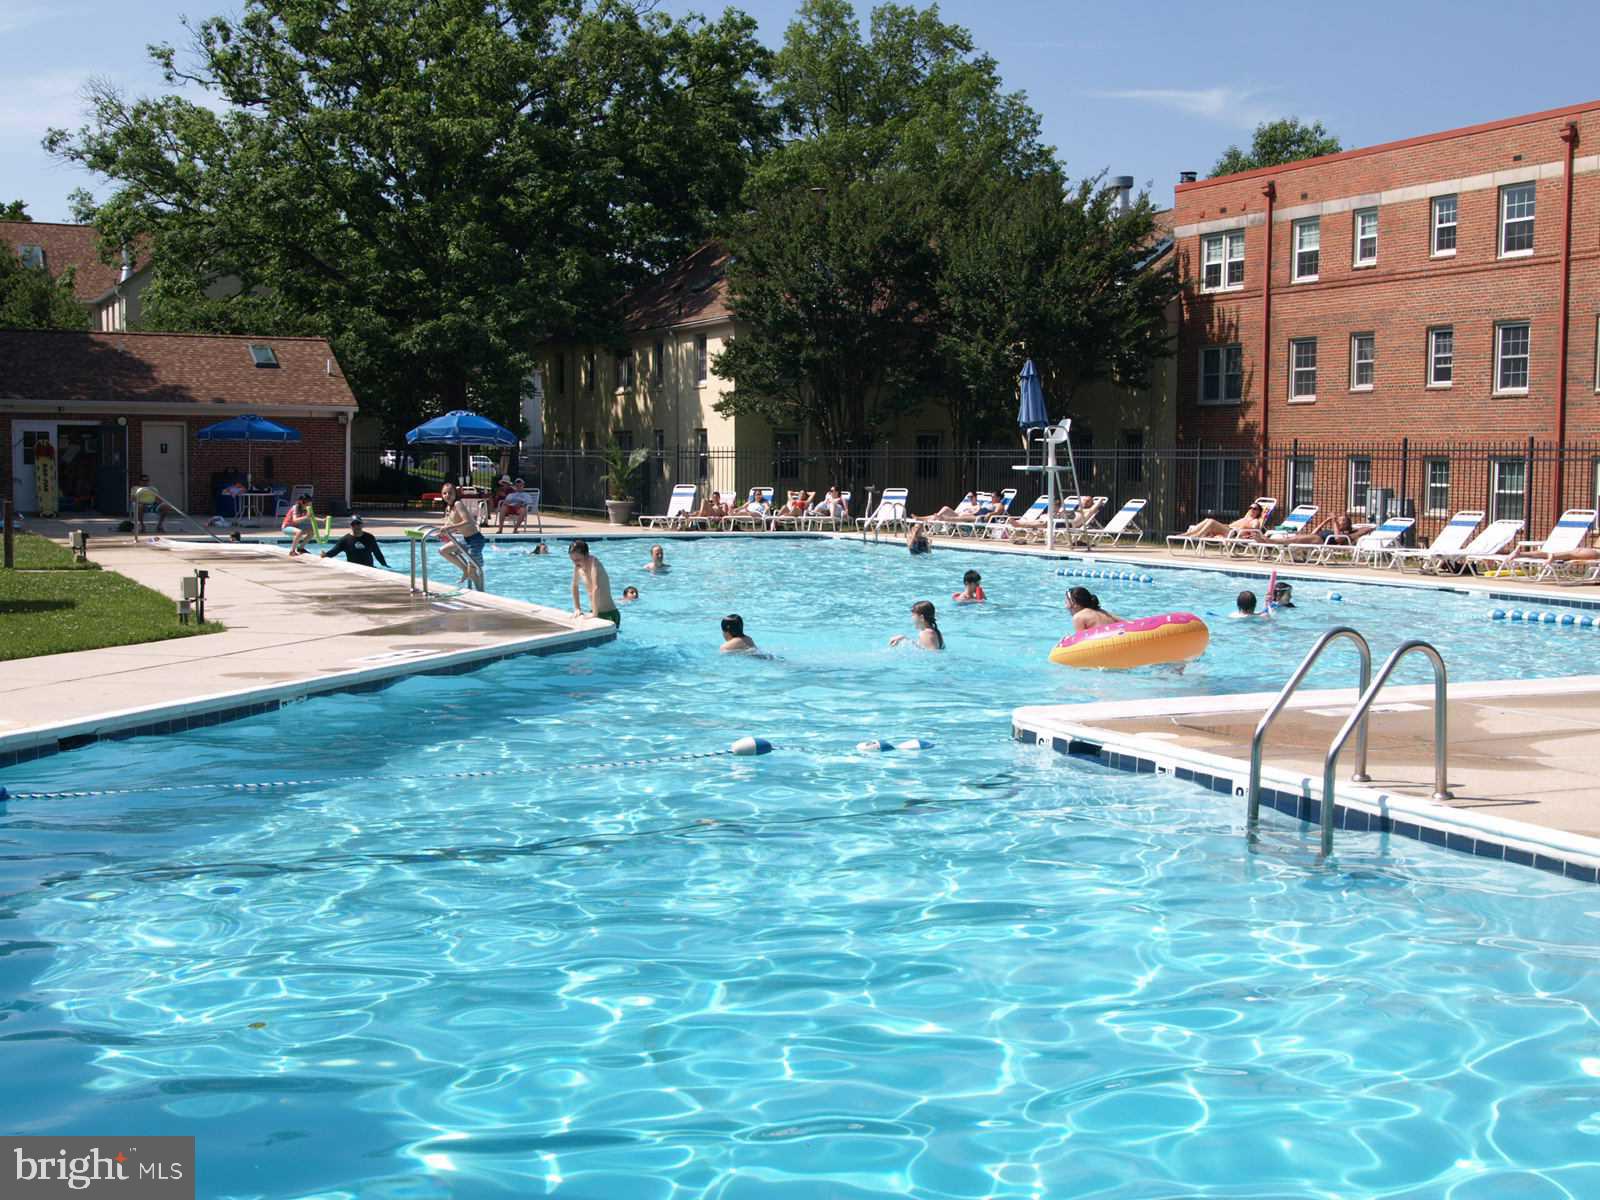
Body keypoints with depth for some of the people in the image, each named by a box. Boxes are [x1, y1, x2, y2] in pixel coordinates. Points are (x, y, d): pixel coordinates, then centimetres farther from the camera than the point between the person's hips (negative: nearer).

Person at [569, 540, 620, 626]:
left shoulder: (593, 563, -22)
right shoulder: (578, 567, 1)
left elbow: (596, 588, -33)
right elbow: (575, 586, 18)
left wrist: (594, 614, -35)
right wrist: (577, 609, 14)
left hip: (609, 615, -8)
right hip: (595, 612, 8)